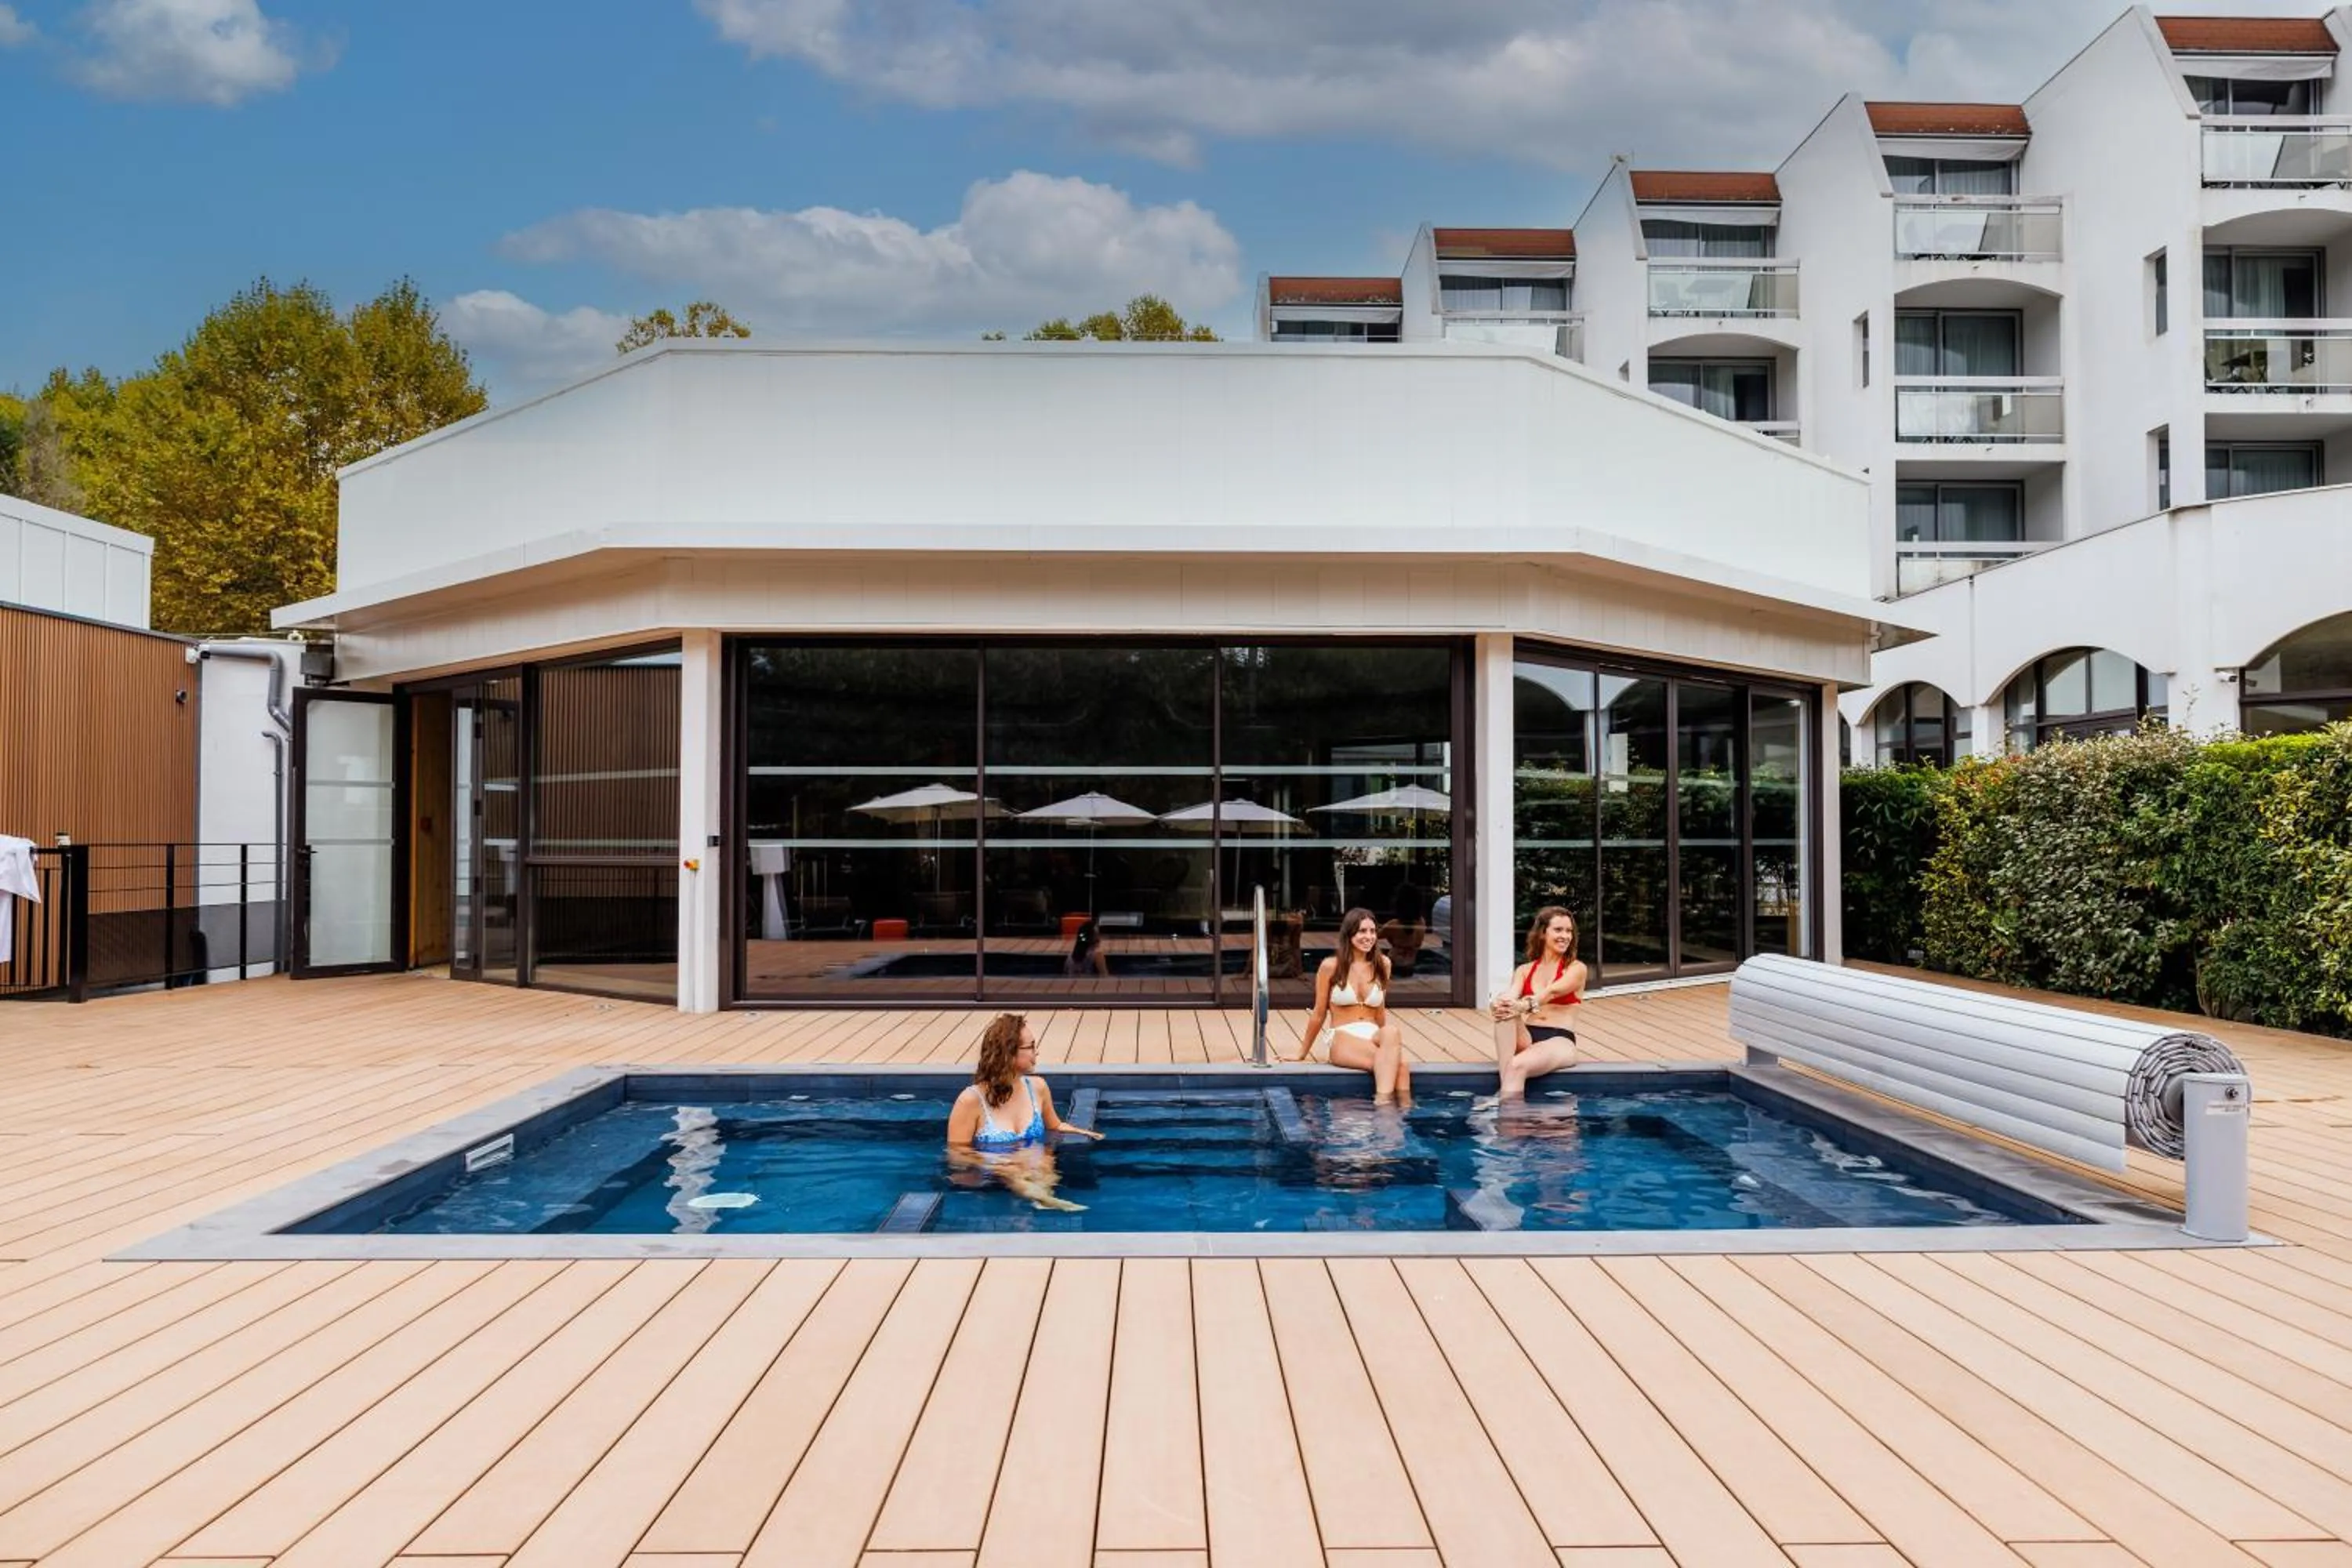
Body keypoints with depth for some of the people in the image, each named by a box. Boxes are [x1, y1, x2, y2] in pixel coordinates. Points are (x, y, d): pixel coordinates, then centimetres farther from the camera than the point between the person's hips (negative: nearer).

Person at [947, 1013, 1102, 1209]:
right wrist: (1001, 1163, -20)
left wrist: (1082, 1133, 7)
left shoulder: (1037, 1087, 7)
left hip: (1038, 1174, 4)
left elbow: (1055, 1127, 26)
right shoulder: (972, 1100, -10)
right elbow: (957, 1153, -8)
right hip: (990, 1179, -4)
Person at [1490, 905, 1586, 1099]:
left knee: (1518, 1065, -35)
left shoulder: (1576, 968, 7)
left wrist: (1523, 1006, -34)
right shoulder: (1524, 971, 18)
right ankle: (1505, 1093, -40)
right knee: (1505, 1013, -31)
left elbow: (1552, 992, -13)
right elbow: (1510, 995, -3)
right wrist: (1500, 1004, -30)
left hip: (1559, 1040, -3)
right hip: (1526, 1038, 4)